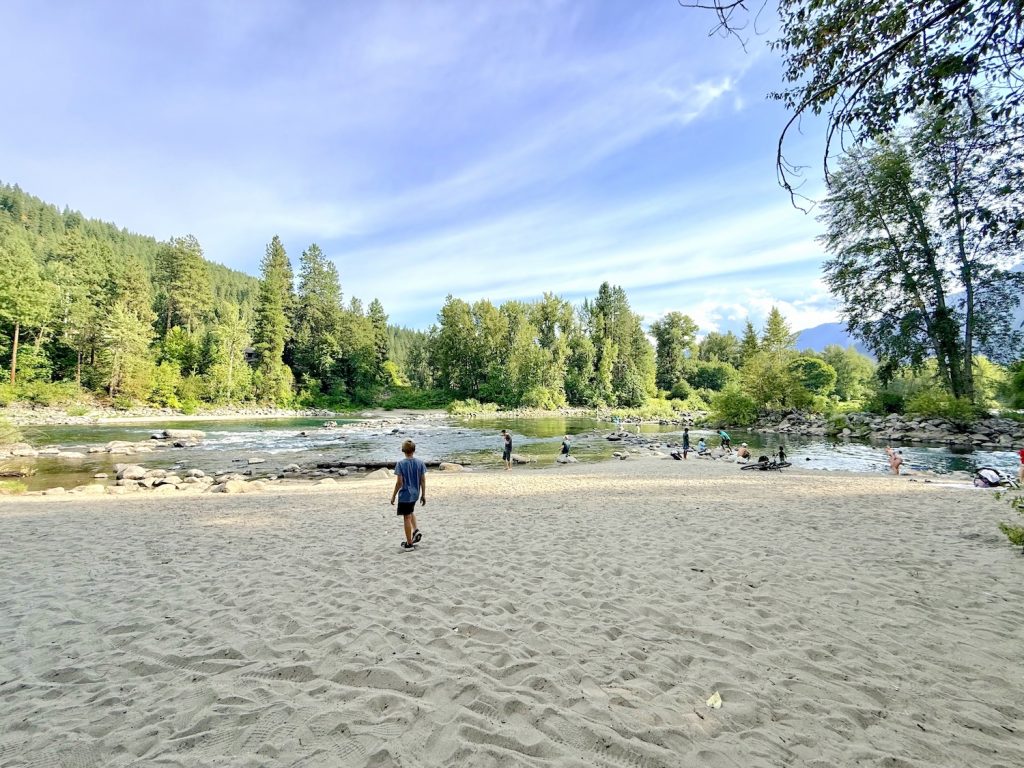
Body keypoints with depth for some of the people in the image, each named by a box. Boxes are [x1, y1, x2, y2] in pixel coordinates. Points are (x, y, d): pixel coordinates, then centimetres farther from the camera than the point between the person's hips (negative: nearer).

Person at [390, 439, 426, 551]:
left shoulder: (401, 464, -14)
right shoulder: (420, 463, -3)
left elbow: (399, 482, -14)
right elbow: (423, 481, 0)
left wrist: (393, 496, -3)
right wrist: (423, 495, 10)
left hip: (405, 494, -5)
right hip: (415, 494, 5)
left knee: (406, 518, 5)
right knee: (411, 511, 30)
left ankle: (409, 543, 13)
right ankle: (416, 531, 13)